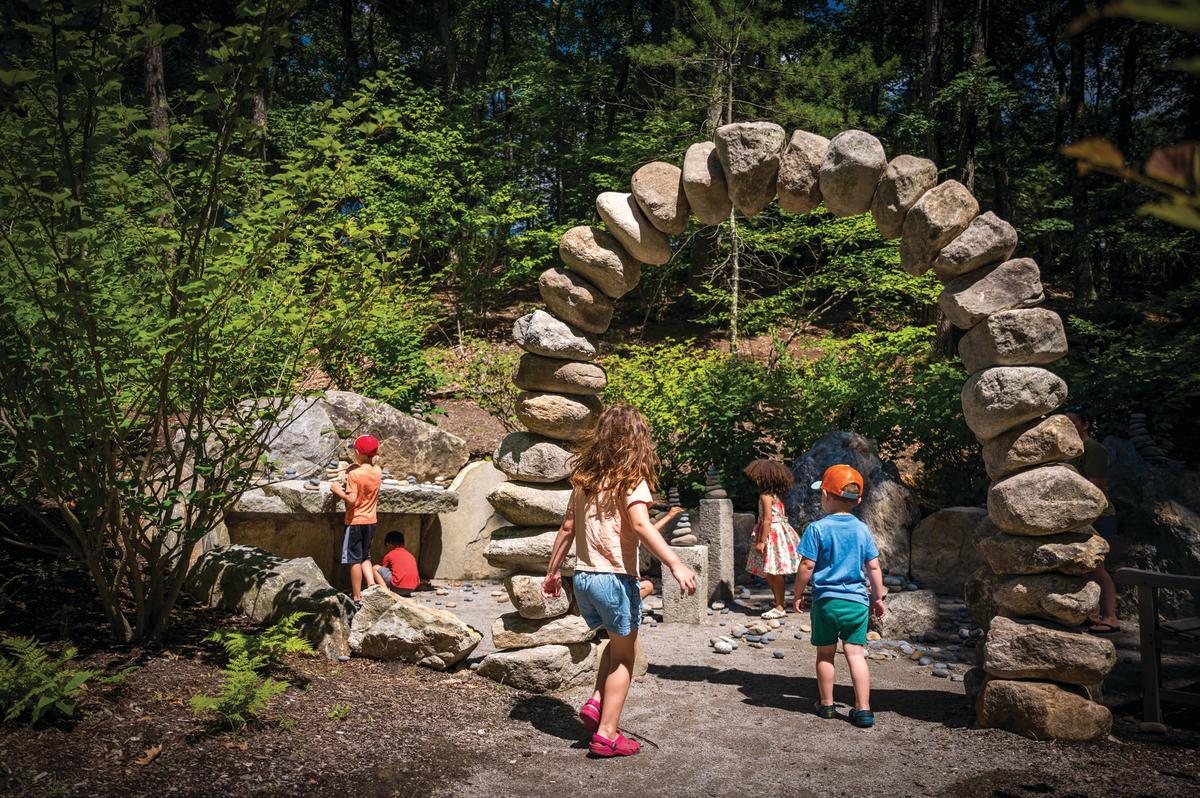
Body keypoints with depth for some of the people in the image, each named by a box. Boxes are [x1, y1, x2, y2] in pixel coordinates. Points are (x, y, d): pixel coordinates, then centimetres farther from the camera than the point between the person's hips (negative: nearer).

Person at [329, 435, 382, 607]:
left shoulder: (354, 474, -17)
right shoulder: (377, 472, 2)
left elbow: (352, 500, -23)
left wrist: (337, 491, -7)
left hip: (355, 522, -6)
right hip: (371, 521, 6)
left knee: (355, 560, 2)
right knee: (365, 557, 19)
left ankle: (357, 598, 7)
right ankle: (372, 586, 2)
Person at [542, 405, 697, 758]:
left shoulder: (584, 478, 10)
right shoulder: (630, 477, -9)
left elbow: (567, 528, 12)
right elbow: (640, 524, -24)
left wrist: (553, 571, 21)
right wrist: (675, 563, -31)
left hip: (582, 577, 6)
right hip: (615, 579, -6)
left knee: (619, 642, 26)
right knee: (623, 656, 10)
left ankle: (596, 703, 12)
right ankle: (607, 734, 10)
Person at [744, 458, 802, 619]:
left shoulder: (766, 496, -15)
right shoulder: (774, 494, 13)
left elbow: (767, 520, -21)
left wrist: (762, 541, -21)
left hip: (772, 535, -10)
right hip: (775, 534, 10)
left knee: (773, 572, -5)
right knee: (768, 572, 16)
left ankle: (780, 607, 0)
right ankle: (780, 602, 26)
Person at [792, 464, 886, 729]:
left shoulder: (817, 528, -9)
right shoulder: (862, 529, 2)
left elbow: (807, 566, -10)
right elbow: (874, 567, 6)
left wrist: (798, 594, 3)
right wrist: (878, 597, 18)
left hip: (826, 600, -2)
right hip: (857, 601, 2)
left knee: (825, 654, 11)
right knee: (856, 654, 5)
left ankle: (826, 704, 23)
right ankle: (863, 709, 3)